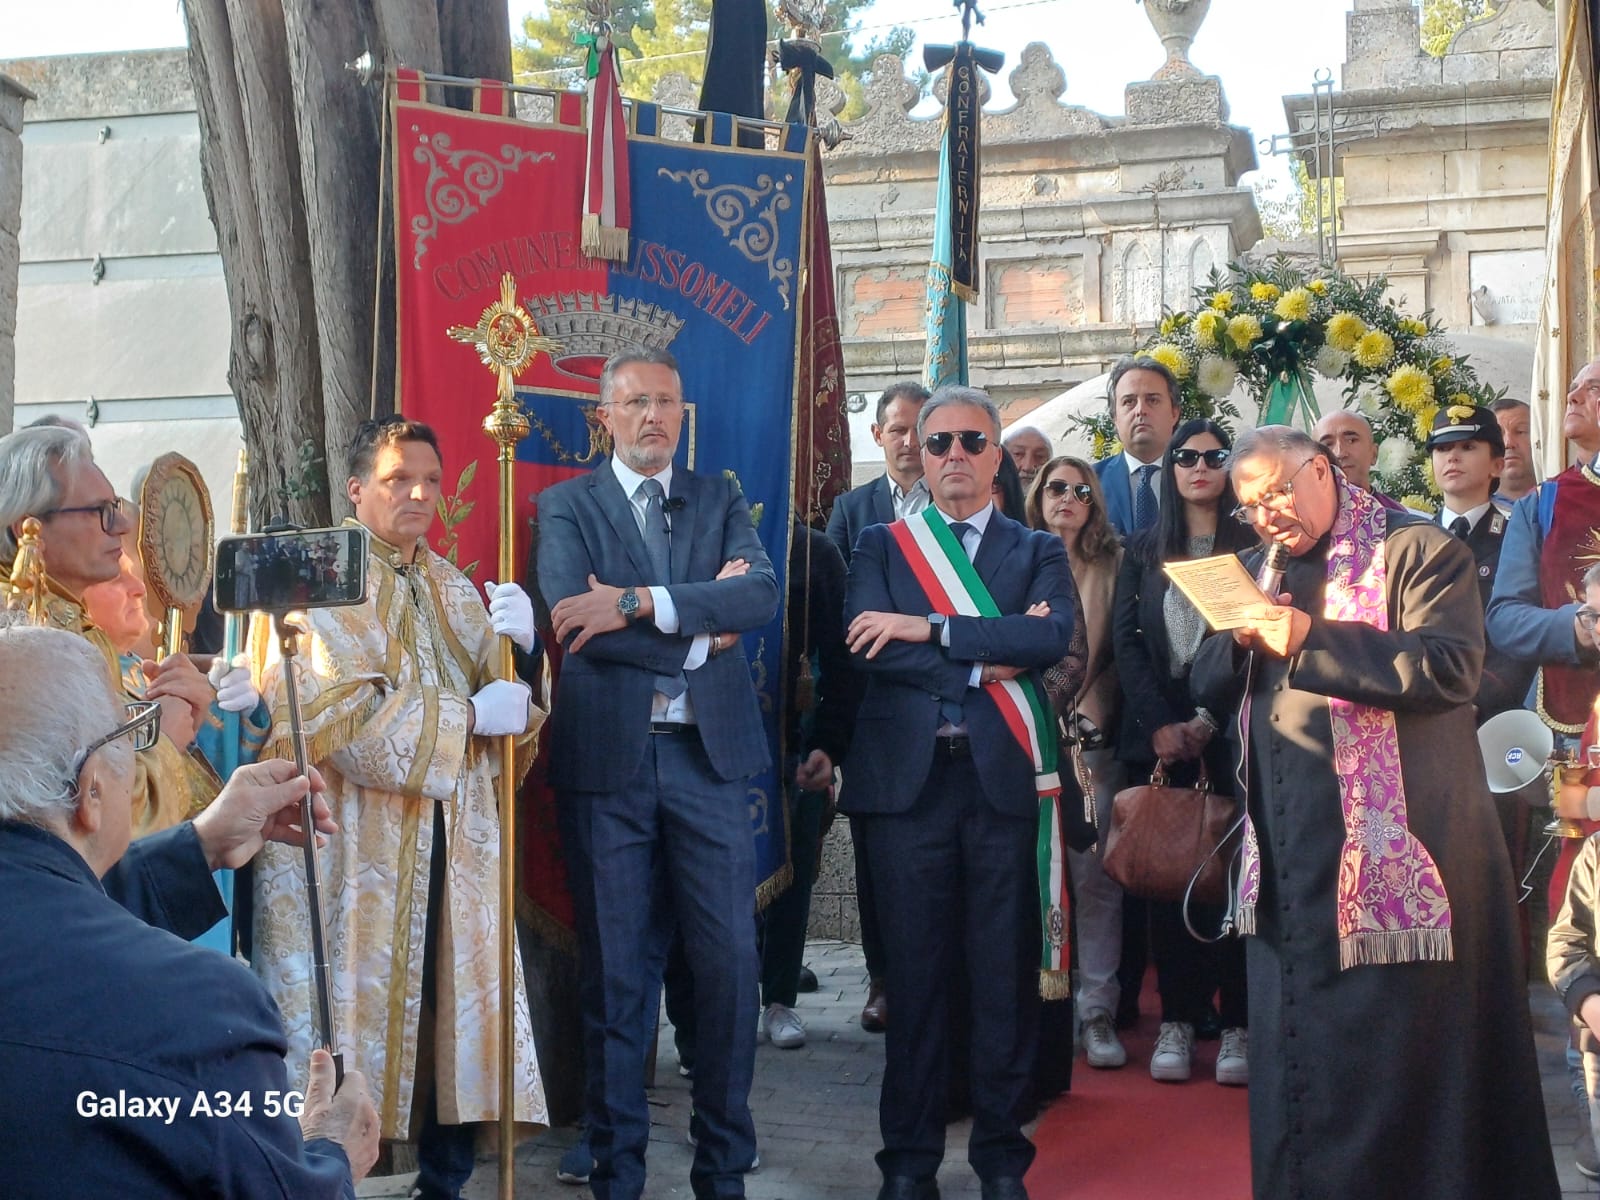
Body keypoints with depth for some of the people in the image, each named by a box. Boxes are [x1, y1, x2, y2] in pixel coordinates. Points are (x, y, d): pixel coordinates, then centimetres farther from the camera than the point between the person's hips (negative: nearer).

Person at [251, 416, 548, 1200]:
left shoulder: (451, 587, 15)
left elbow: (503, 701, 7)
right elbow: (342, 716, -18)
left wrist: (519, 647, -14)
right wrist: (469, 713, -14)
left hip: (449, 841, 6)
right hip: (352, 842, -6)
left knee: (455, 1010, 7)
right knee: (348, 1018, -1)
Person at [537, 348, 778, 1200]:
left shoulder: (720, 500, 12)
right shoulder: (566, 507, 6)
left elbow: (763, 593, -8)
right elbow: (572, 620, -11)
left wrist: (639, 603, -17)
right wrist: (701, 630, -9)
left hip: (709, 754, 2)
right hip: (607, 755, -2)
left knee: (729, 962, 3)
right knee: (613, 969, 6)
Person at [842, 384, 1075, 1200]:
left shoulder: (1038, 551, 12)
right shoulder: (881, 545, 12)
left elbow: (1053, 637, -8)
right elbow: (868, 647, -6)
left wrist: (930, 629, -13)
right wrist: (985, 660, -9)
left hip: (1003, 776, 0)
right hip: (907, 776, 0)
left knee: (1006, 971, 4)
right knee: (914, 970, 5)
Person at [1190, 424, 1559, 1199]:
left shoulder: (1417, 551, -4)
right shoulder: (1259, 572, 18)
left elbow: (1450, 668, -19)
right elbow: (1207, 686, 13)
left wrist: (1310, 640, -22)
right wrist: (1241, 635, -8)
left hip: (1391, 846, -6)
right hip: (1287, 855, 6)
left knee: (1395, 1042, -1)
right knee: (1297, 1047, 12)